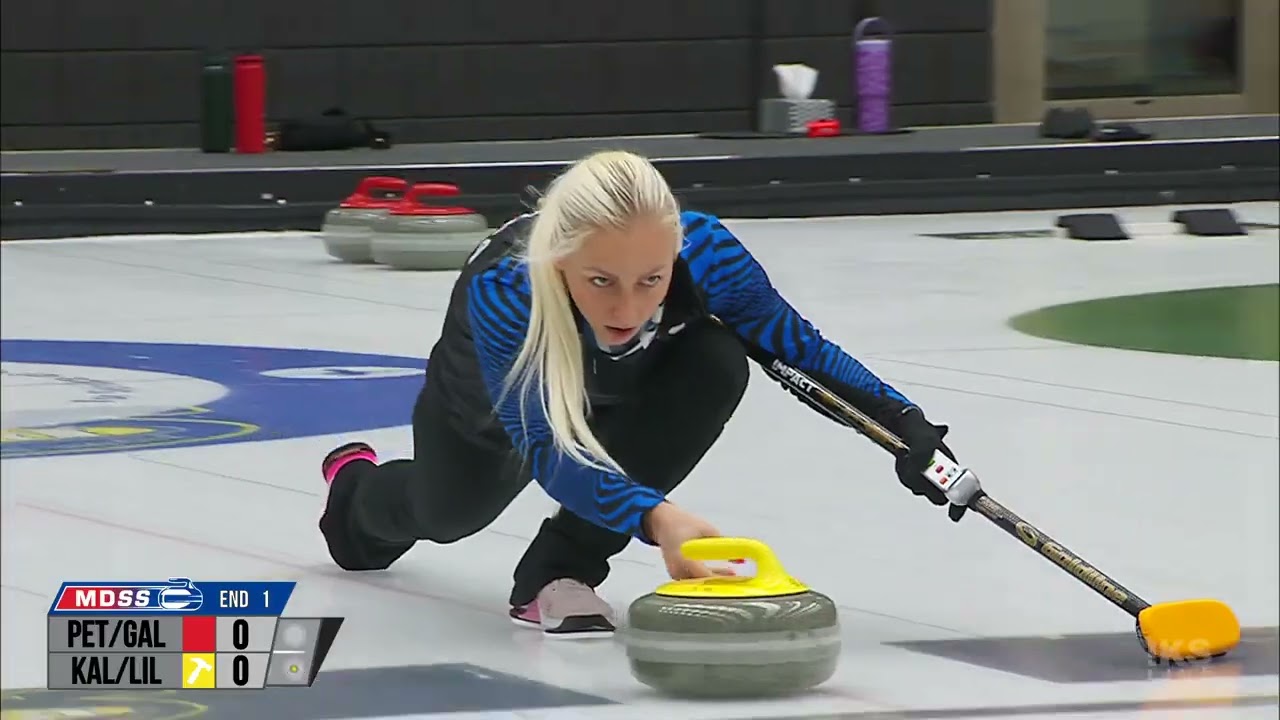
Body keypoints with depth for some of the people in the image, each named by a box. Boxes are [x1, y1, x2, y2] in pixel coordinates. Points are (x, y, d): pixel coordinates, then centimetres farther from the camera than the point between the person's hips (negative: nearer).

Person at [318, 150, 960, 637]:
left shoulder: (701, 250, -41)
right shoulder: (502, 289, -48)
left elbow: (792, 338, -23)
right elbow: (542, 447, -50)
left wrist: (902, 420, -31)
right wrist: (651, 517, -66)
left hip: (624, 384, 1)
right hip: (491, 397, -1)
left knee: (716, 361, -32)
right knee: (448, 512, 26)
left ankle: (558, 571, -16)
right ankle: (357, 485, 65)